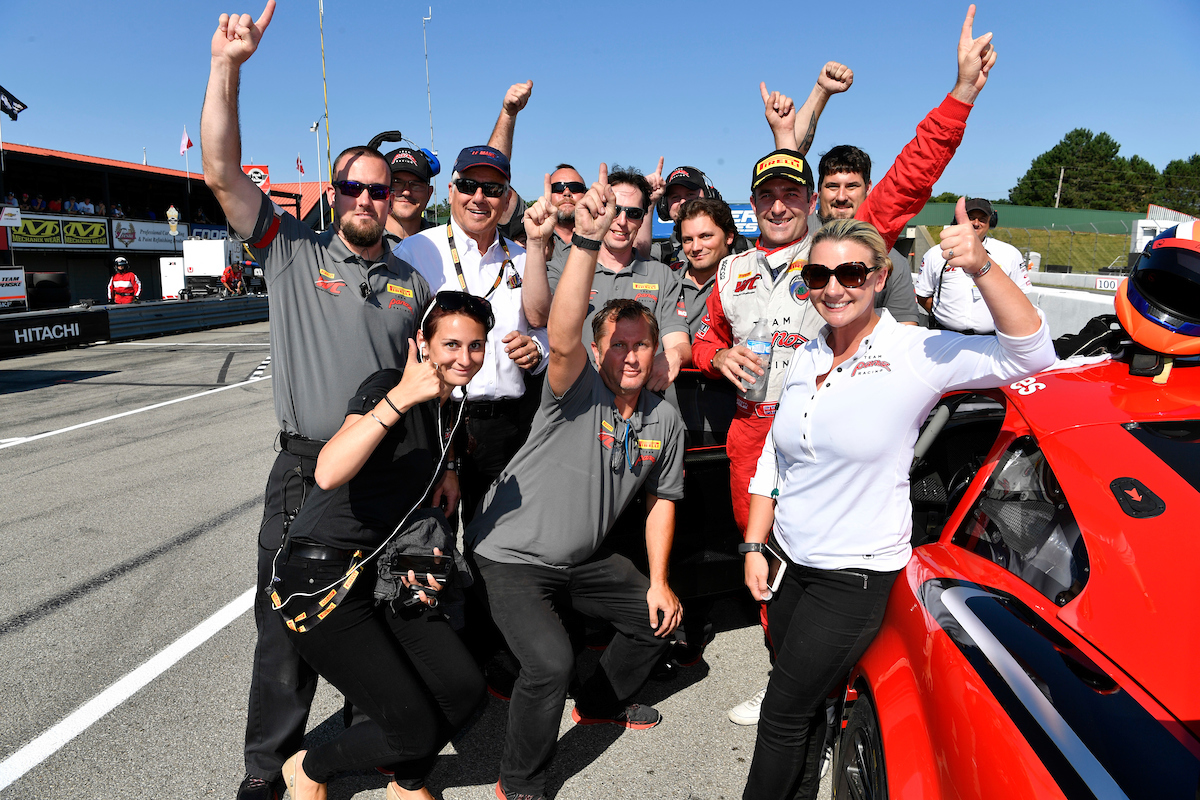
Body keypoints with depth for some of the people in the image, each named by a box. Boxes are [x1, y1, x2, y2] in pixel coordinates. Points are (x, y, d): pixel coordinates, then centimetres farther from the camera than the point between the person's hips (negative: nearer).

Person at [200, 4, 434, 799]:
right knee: (289, 621, 5)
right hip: (306, 472, -2)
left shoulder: (412, 284, 10)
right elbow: (222, 172, -8)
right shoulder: (293, 250, 3)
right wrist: (227, 66, -16)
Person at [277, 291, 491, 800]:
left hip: (381, 570, 8)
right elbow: (329, 473, -32)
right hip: (321, 574, -8)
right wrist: (398, 400, -40)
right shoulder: (387, 385, -15)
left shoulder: (451, 414, 12)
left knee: (464, 687, -4)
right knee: (418, 727, -11)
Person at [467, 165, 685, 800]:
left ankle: (598, 703, 40)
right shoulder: (577, 389, -19)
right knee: (551, 661, -23)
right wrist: (587, 241, -52)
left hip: (584, 559, 7)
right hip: (512, 554, -7)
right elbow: (562, 337, -42)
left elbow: (662, 501, 10)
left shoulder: (665, 422, 0)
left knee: (658, 615, 13)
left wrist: (659, 582, 2)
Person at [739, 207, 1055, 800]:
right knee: (802, 704, 21)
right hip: (788, 562, 6)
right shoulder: (805, 360, 3)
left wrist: (982, 268, -36)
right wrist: (754, 547, 6)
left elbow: (1031, 354, -23)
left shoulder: (916, 353, -13)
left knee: (784, 715, 6)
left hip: (854, 578, -5)